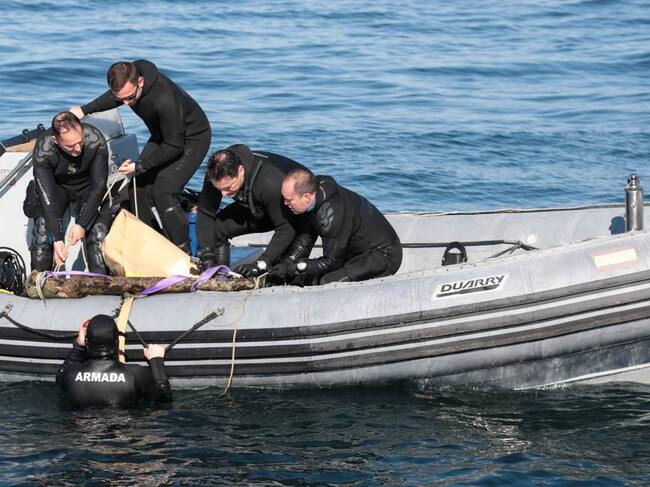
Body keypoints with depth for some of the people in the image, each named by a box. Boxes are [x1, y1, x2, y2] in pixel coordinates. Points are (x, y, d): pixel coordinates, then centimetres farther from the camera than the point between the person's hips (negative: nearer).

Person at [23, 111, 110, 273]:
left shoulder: (95, 140, -30)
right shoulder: (43, 149, -32)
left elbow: (98, 184, -26)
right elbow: (47, 195, -32)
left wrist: (82, 224, -34)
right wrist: (57, 239, -39)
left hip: (88, 186, 0)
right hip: (56, 186, 0)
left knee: (98, 236, -18)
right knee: (43, 235, -18)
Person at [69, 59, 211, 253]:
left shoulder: (165, 100, -41)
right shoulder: (127, 78, -19)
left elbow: (175, 146, -29)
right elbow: (115, 97, 9)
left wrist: (140, 166, -25)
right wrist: (85, 110, 3)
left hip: (192, 138, -8)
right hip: (163, 135, 8)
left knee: (163, 192, -20)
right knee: (141, 187, 1)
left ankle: (183, 252, -9)